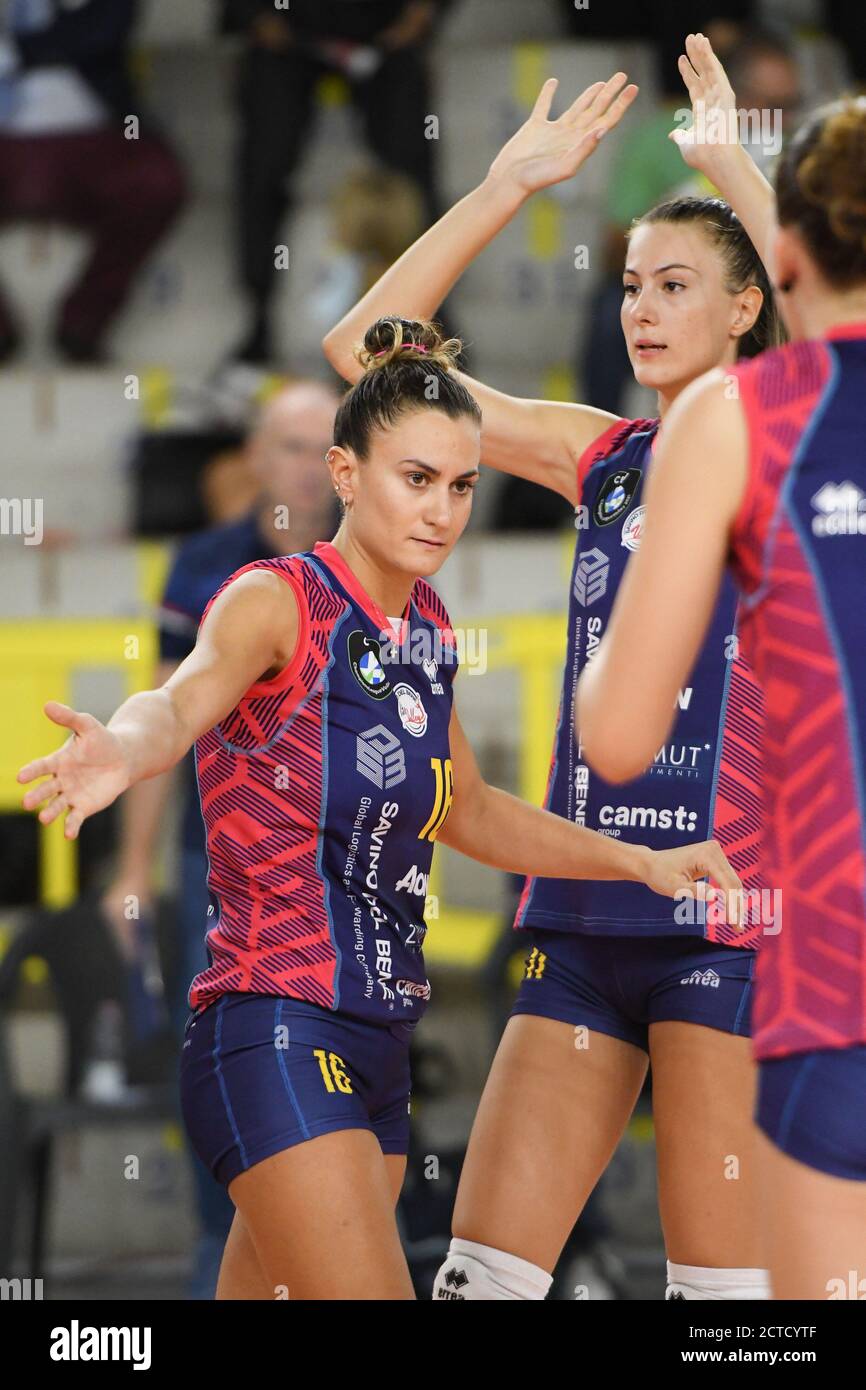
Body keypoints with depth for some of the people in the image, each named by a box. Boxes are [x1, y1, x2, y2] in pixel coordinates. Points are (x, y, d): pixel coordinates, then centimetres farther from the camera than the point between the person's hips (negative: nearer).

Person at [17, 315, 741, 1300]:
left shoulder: (425, 629, 13)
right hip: (275, 1034, -8)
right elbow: (184, 697, -33)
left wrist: (641, 862, 21)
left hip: (374, 1048, 8)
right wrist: (124, 749, -56)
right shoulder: (276, 601, -11)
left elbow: (466, 811, 28)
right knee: (367, 1294, -19)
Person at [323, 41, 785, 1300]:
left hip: (726, 910, -5)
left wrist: (734, 168, -19)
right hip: (584, 910, 5)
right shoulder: (599, 460, 14)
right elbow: (365, 347, 12)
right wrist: (510, 184, 6)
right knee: (485, 1266, 1)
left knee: (724, 1283, -6)